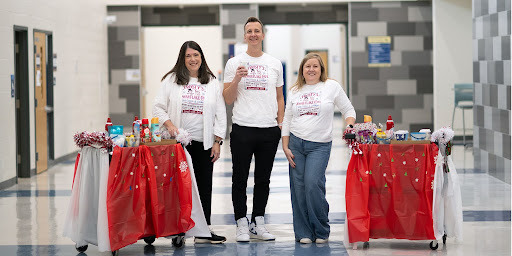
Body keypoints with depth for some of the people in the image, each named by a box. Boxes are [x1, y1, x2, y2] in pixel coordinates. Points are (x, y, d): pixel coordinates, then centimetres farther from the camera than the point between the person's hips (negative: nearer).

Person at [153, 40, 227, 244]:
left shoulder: (212, 83, 9)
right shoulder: (171, 80, 5)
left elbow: (220, 114, 9)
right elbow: (158, 107, 6)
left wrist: (217, 141, 2)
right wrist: (168, 124, -12)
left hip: (204, 144, 2)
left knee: (204, 187, 2)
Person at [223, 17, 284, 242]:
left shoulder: (275, 64, 11)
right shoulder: (234, 63, 4)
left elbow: (279, 97, 16)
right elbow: (228, 99, 1)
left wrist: (281, 124, 6)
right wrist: (237, 79, -15)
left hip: (269, 130, 3)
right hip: (243, 129, -2)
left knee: (263, 179, 9)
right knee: (240, 179, 1)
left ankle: (258, 223, 18)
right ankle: (242, 225, 7)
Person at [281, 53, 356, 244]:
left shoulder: (332, 87, 3)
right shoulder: (294, 91, 11)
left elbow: (348, 110, 7)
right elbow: (287, 120, 13)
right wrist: (285, 147, 5)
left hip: (320, 145, -3)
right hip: (295, 143, 3)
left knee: (313, 184, -17)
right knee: (298, 188, 0)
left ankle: (321, 231, -1)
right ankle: (303, 233, 10)